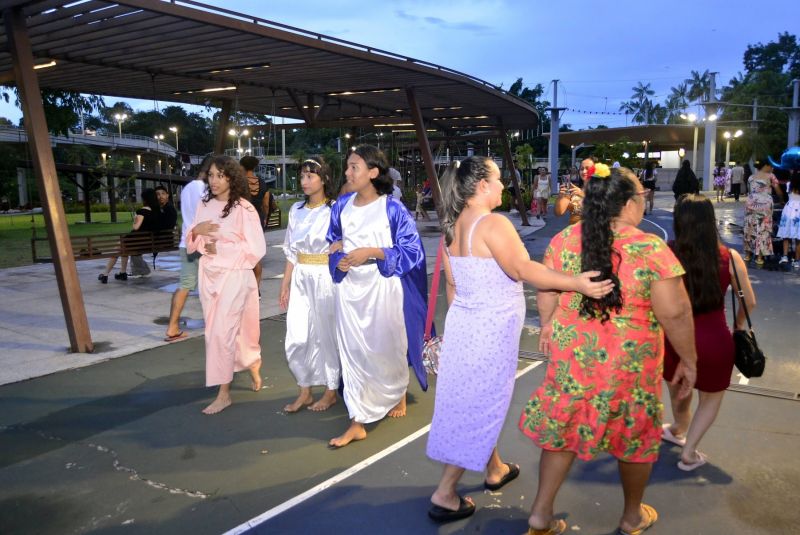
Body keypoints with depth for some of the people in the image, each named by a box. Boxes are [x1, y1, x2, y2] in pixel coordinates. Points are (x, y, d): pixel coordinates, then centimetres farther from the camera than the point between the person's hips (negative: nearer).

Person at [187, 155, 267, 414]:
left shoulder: (244, 209, -11)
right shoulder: (204, 205, 7)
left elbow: (257, 249, -12)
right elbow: (191, 243, 14)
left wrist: (221, 248, -15)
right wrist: (196, 232, -9)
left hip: (233, 276, -6)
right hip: (208, 275, 7)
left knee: (221, 332, -6)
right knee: (218, 330, 15)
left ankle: (224, 394, 7)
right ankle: (252, 363, 40)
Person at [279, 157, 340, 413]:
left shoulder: (335, 210, -5)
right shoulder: (297, 210, 9)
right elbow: (291, 251, 12)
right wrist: (285, 285, 10)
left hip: (326, 279, -5)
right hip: (301, 279, 5)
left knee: (326, 335, 5)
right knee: (296, 339, 3)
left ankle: (331, 391, 22)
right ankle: (304, 391, 20)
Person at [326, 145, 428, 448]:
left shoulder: (392, 208, -10)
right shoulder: (342, 206, 5)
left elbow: (412, 250, -10)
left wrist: (371, 252, -19)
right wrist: (338, 257, -4)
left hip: (382, 287, -4)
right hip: (350, 287, 4)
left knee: (386, 348, 11)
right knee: (352, 352, 3)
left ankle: (398, 394, 41)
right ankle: (358, 423, 11)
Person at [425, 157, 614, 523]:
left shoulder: (453, 227, 7)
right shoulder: (493, 223, -19)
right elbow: (522, 269, -27)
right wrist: (575, 283, -29)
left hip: (464, 324, 9)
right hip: (489, 329, -9)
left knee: (477, 402, 21)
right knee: (479, 406, 2)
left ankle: (495, 470, 40)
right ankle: (444, 495, 10)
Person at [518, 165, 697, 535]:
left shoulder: (562, 241, -5)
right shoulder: (651, 249, -17)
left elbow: (546, 297, 4)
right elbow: (674, 313, -15)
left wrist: (548, 328, 20)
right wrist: (688, 360, -2)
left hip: (571, 357, 3)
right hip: (629, 364, -3)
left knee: (563, 428, 17)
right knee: (635, 436, 19)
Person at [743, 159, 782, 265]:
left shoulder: (751, 177, 15)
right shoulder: (770, 176, 2)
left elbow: (749, 190, 14)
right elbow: (778, 191, 6)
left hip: (751, 203, 4)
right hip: (765, 203, -4)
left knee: (750, 227, 10)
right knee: (762, 229, -1)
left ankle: (747, 254, 15)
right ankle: (759, 257, -1)